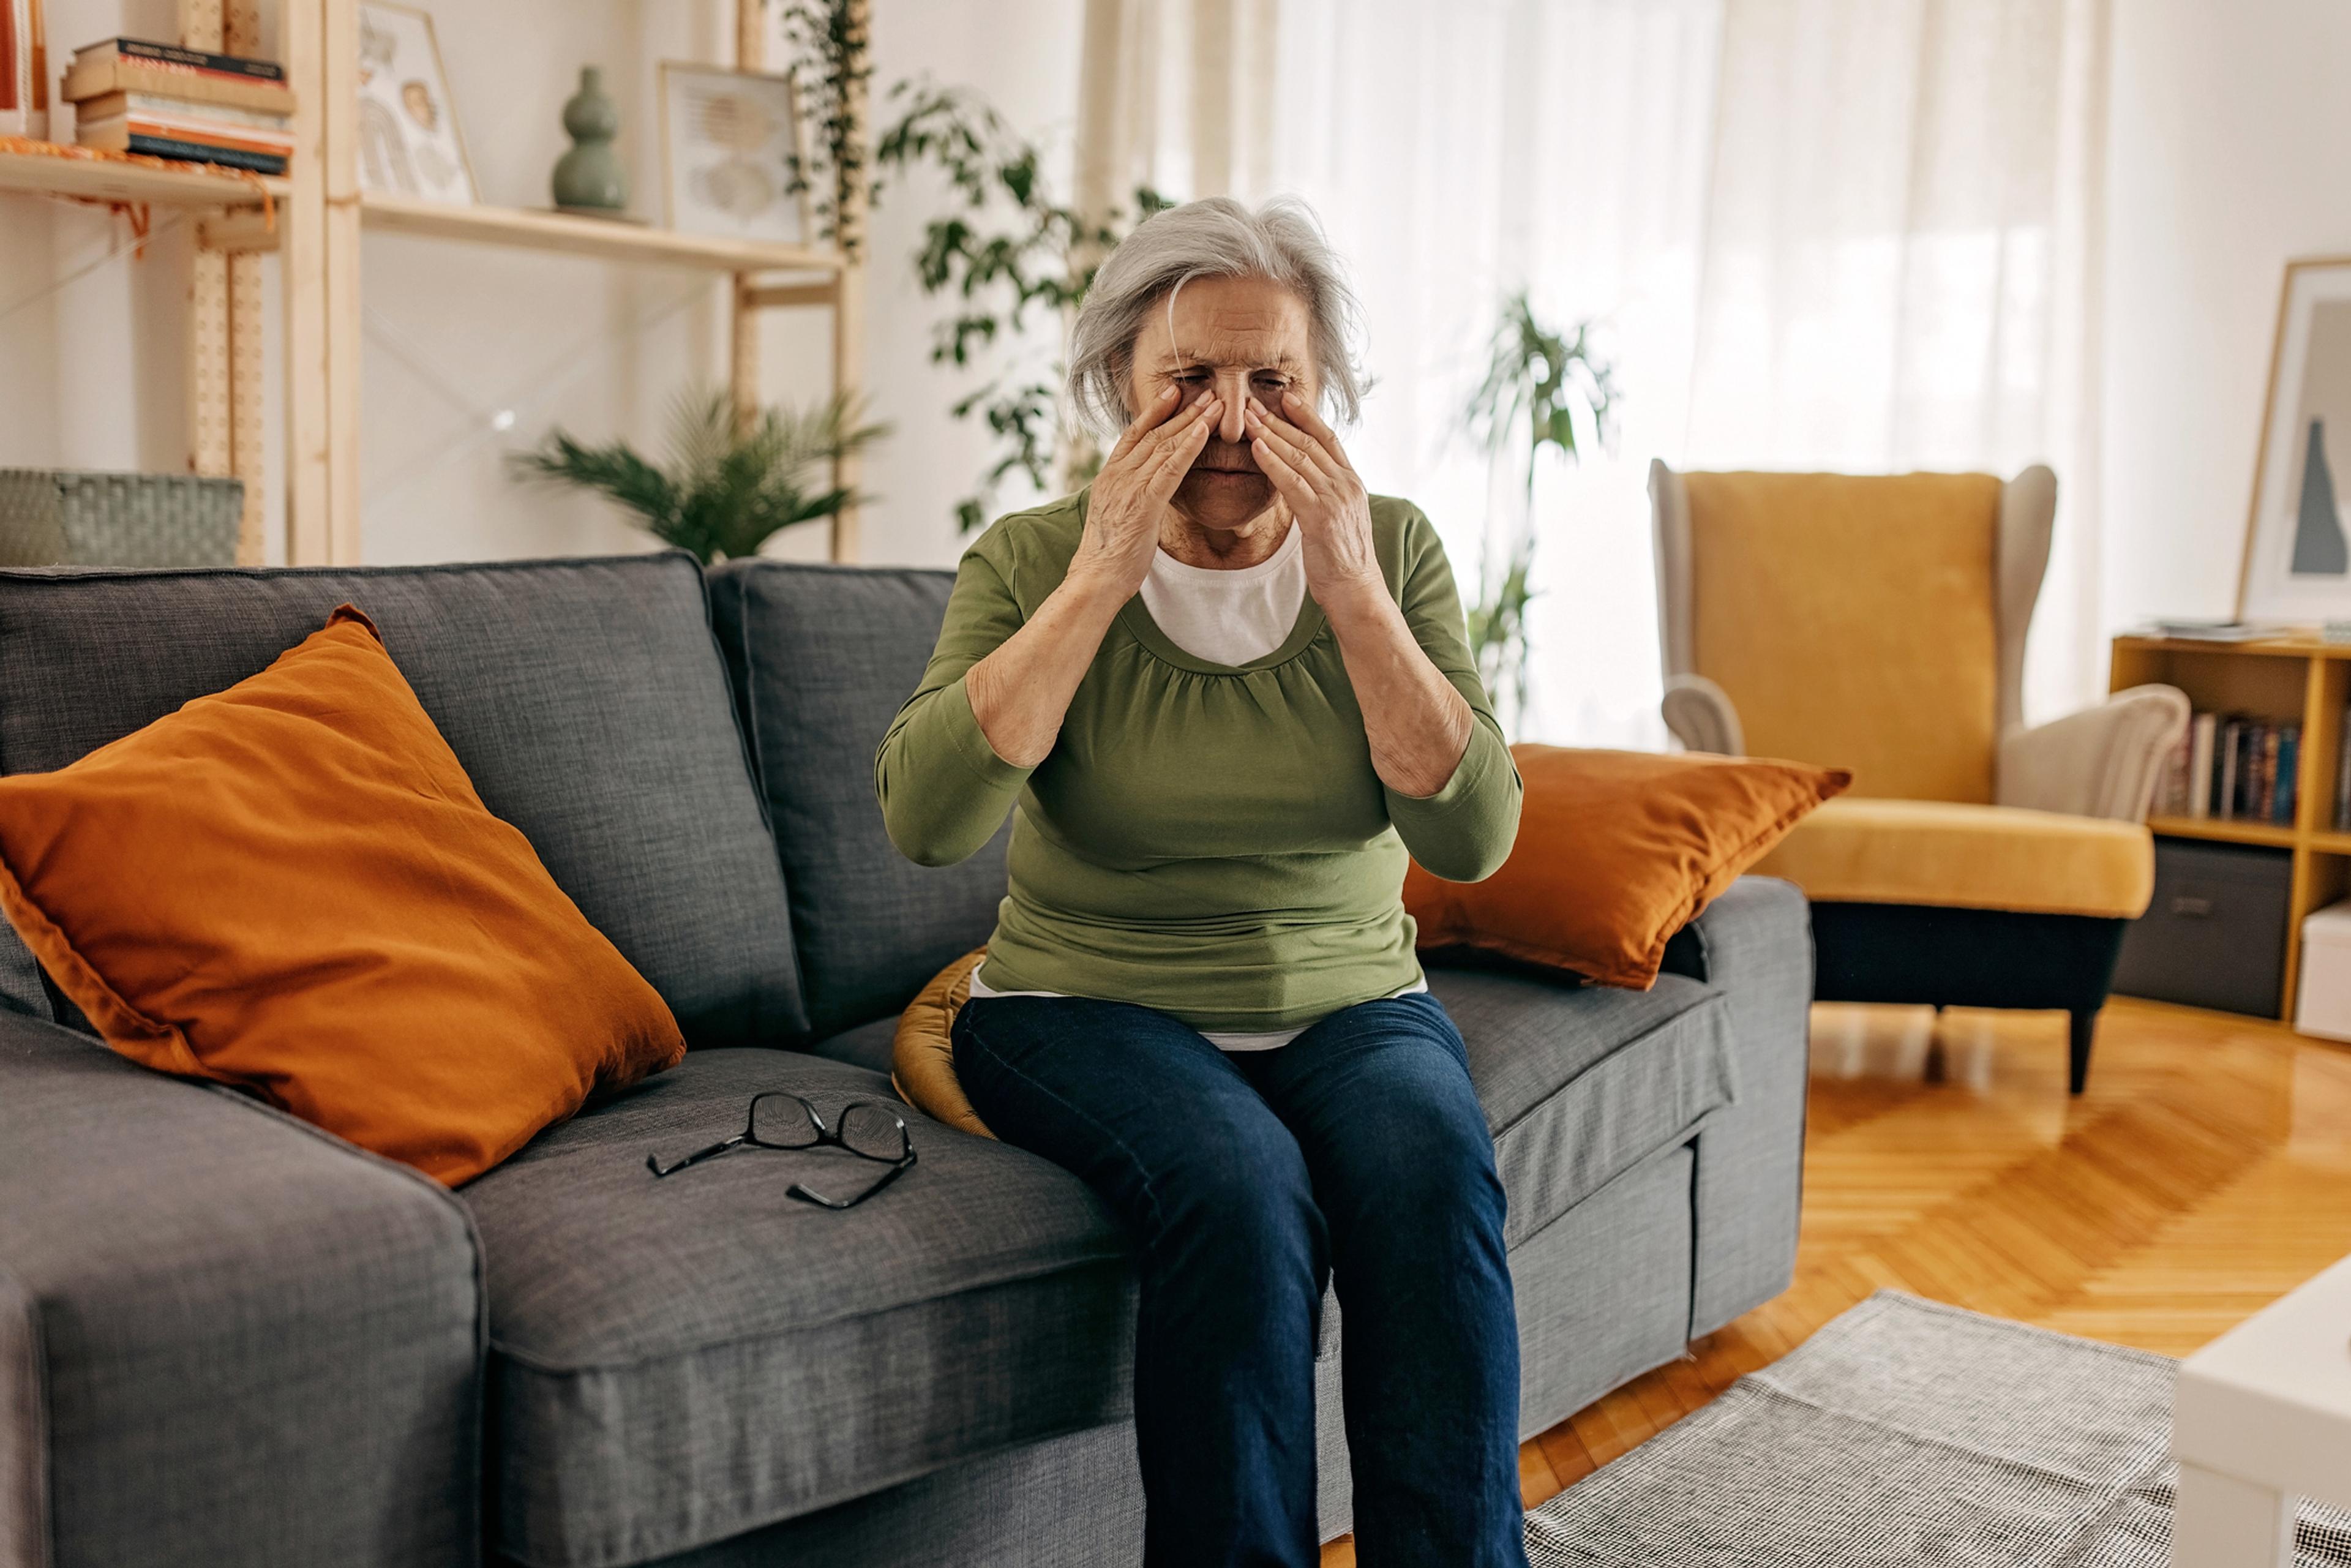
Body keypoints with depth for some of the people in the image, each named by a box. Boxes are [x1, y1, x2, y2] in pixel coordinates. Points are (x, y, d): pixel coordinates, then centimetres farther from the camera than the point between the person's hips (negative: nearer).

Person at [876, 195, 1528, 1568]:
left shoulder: (1393, 551, 1)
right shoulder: (1035, 561, -3)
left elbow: (1474, 837, -11)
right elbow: (925, 819, -20)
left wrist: (1350, 591, -18)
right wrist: (1102, 578, -20)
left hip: (1351, 1001, 2)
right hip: (1089, 1006, -1)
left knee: (1431, 1171, -29)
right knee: (1241, 1183, -32)